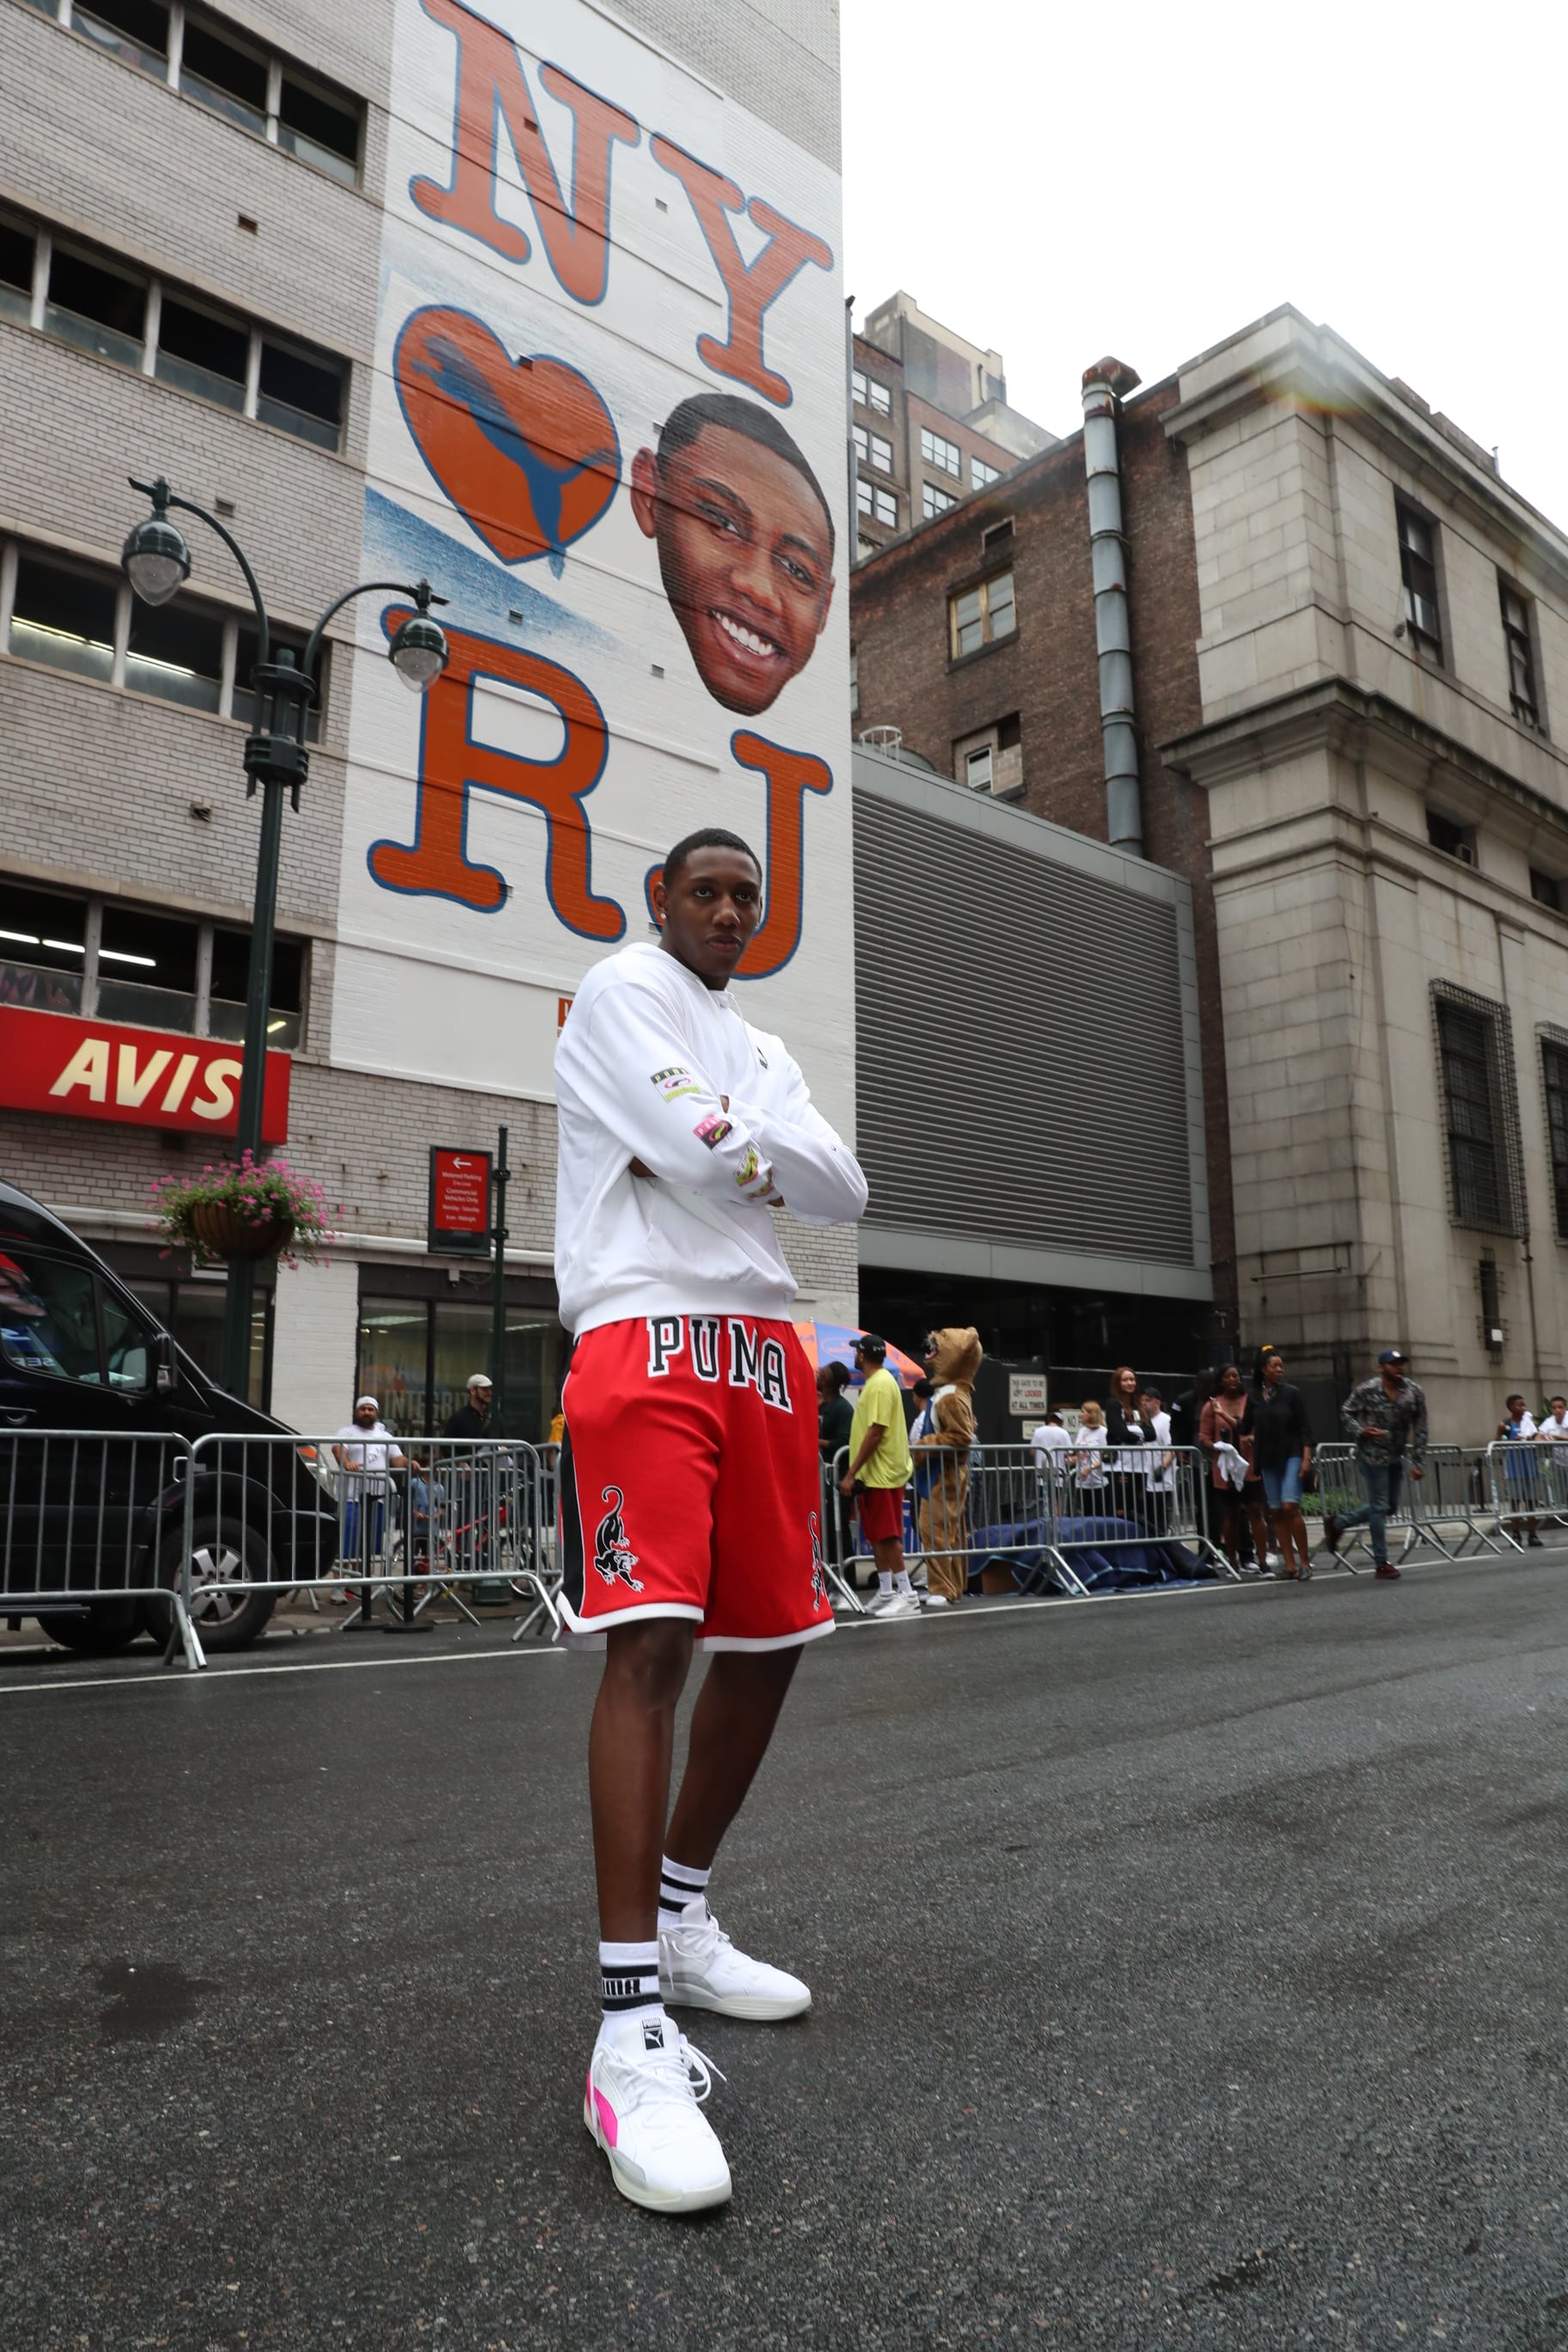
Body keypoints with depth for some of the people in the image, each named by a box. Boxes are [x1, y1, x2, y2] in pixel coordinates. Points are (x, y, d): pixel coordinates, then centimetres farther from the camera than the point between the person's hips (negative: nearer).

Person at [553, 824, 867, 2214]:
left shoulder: (764, 1052, 25)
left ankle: (679, 1921, 27)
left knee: (769, 1641, 9)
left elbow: (844, 1195, 11)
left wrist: (735, 1138, 0)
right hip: (648, 1335, -8)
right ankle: (632, 2031, -14)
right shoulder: (620, 994, 3)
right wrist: (768, 1143, 7)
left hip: (764, 1346, 8)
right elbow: (701, 1148, -13)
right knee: (652, 1640, -17)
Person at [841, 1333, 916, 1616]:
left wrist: (851, 1473, -21)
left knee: (887, 1536, -7)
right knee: (877, 1536, 13)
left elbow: (875, 1433, -22)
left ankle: (907, 1596, -4)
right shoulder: (876, 1382, 15)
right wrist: (855, 1472, 19)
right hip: (875, 1473, 10)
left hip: (882, 1473, -10)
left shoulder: (880, 1384, -16)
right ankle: (885, 1593, 19)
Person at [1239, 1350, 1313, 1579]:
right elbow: (1245, 1429, 17)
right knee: (1276, 1511, 2)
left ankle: (1304, 1561, -7)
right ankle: (1289, 1564, 7)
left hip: (1291, 1456, -4)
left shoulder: (1291, 1393, -2)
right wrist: (1248, 1438, -1)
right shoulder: (1254, 1398, 6)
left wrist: (1306, 1457, -11)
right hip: (1268, 1460, 4)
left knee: (1290, 1507, -16)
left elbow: (1304, 1429, -4)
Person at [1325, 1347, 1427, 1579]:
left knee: (1390, 1507, 13)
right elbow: (1347, 1413, 0)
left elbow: (1420, 1429, -1)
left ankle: (1337, 1523, 30)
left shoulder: (1413, 1392, -3)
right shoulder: (1366, 1390, -12)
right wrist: (1361, 1431, -20)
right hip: (1372, 1455, -5)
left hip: (1396, 1457, 5)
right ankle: (1382, 1563, 5)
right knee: (1379, 1507, -5)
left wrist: (1419, 1462, -5)